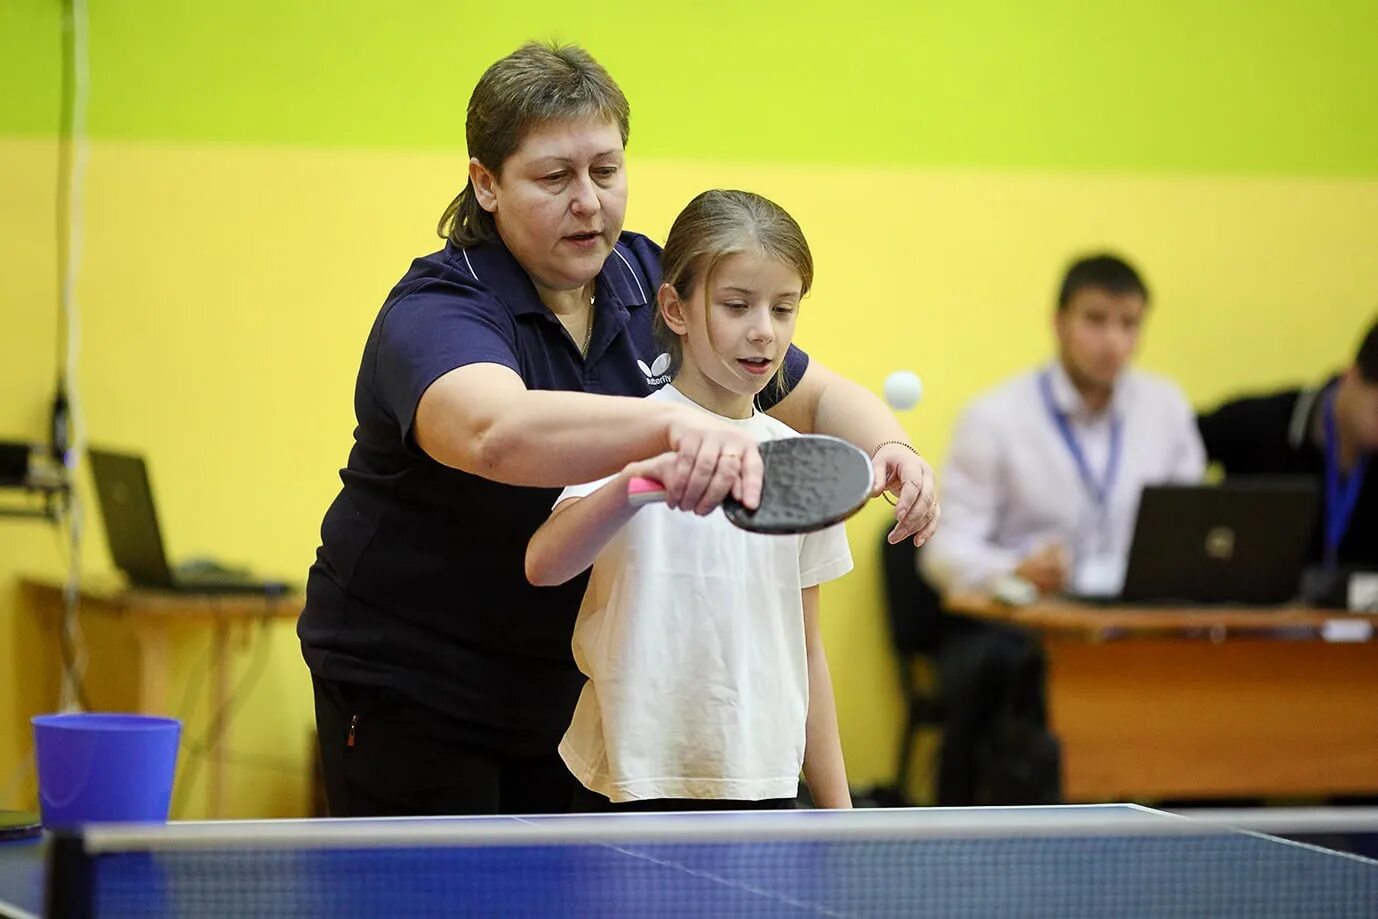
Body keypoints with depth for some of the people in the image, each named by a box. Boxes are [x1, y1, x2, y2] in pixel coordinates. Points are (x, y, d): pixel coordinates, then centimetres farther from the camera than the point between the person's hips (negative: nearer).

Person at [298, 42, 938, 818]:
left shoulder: (652, 282, -2)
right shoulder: (436, 312, -23)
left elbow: (819, 396, 6)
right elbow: (493, 432, -47)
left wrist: (889, 447, -18)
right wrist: (673, 424, -63)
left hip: (569, 688, 6)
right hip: (410, 688, -6)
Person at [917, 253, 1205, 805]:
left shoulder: (1166, 408, 11)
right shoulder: (995, 418, -2)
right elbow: (945, 550, -7)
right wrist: (1014, 573, -29)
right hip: (1006, 624, -3)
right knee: (988, 666, -37)